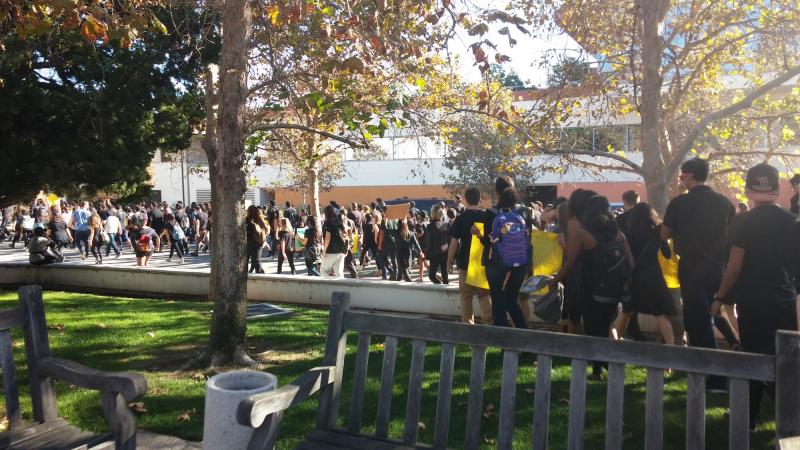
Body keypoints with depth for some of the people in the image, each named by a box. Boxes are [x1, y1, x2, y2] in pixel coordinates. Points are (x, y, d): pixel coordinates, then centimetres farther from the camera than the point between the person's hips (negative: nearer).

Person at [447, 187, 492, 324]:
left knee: (466, 295, 9)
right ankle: (488, 321, 3)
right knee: (485, 294, 12)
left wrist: (449, 261, 1)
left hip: (465, 263, -2)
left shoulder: (460, 219, -9)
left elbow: (454, 242, -10)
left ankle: (468, 323, 11)